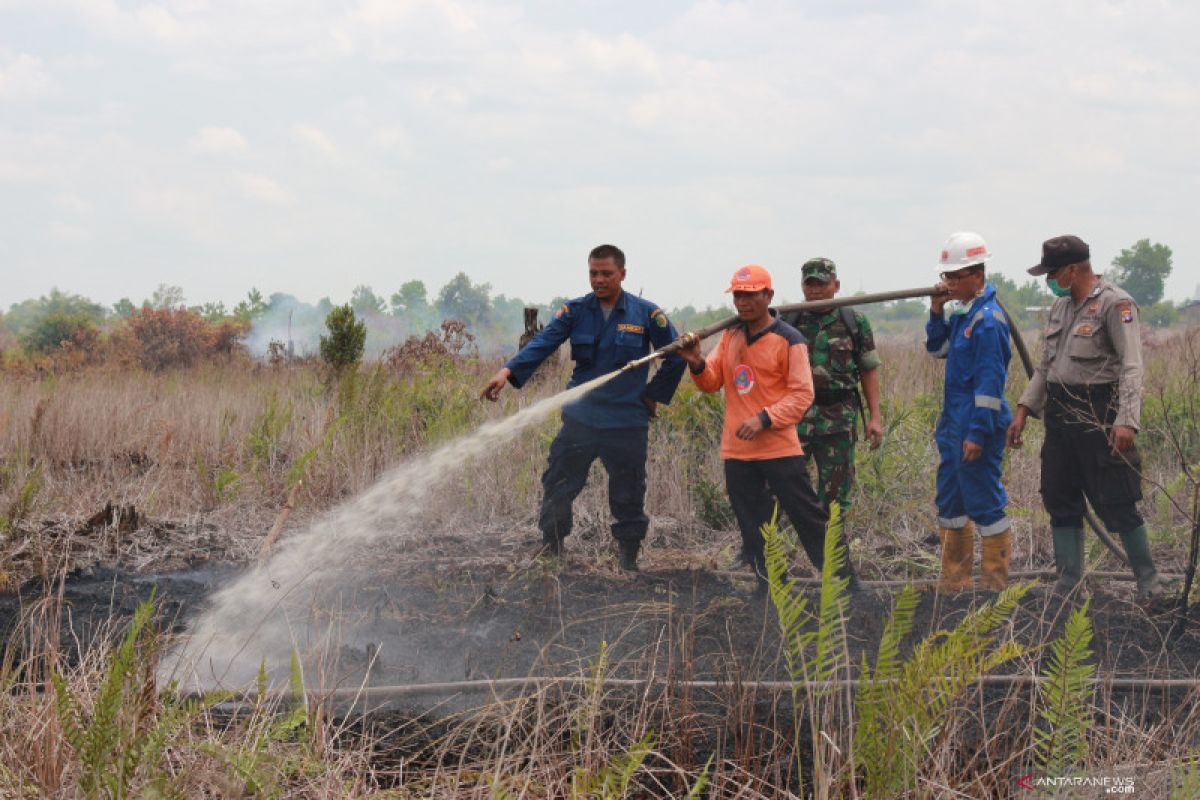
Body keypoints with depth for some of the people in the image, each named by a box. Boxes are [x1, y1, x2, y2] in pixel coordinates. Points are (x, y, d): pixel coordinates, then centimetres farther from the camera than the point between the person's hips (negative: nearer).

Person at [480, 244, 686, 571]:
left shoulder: (647, 315, -3)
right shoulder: (575, 311, 0)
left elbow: (675, 358, 6)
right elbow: (542, 343, -13)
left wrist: (655, 395, 3)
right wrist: (508, 371, -28)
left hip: (627, 423, -2)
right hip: (580, 418, 2)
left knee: (628, 495, 7)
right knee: (557, 486, 2)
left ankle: (629, 562, 21)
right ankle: (550, 552, 14)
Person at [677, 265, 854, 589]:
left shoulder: (788, 340, -8)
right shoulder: (730, 336, 11)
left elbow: (802, 394, -10)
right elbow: (712, 382, 10)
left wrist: (764, 419, -22)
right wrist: (697, 364, -12)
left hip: (779, 449, -6)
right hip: (737, 453, 6)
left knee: (811, 521, -4)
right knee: (754, 534, 10)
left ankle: (848, 590, 3)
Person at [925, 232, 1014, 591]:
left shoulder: (988, 319, -17)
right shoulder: (962, 312, 11)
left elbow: (990, 382, -19)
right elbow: (936, 348, 21)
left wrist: (978, 433, -21)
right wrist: (937, 311, 4)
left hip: (977, 426, -10)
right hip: (953, 424, 10)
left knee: (984, 503, -4)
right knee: (950, 500, 15)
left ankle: (994, 583, 3)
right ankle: (954, 578, 24)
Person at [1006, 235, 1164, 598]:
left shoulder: (1114, 304, -11)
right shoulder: (1060, 307, 14)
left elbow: (1131, 366, -18)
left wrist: (1127, 420, -28)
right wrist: (1023, 410, 13)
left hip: (1098, 415, -8)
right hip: (1060, 414, 8)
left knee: (1117, 504, -5)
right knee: (1060, 501, 9)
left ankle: (1149, 584, 7)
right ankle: (1067, 586, 17)